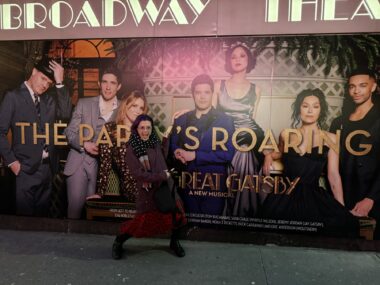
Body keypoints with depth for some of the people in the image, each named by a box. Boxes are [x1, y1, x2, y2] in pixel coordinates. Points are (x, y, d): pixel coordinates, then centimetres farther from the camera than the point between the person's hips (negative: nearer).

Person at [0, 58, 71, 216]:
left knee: (42, 215, 15)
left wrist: (59, 83, -9)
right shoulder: (13, 97, -1)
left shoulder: (49, 99, 12)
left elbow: (65, 114, -7)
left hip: (47, 167, 4)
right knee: (24, 217, 4)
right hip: (25, 169, -4)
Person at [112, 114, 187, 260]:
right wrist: (162, 176, -16)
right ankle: (118, 242, 32)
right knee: (142, 222, 4)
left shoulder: (156, 143, 2)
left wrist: (152, 178, -10)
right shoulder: (132, 149, -12)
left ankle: (174, 242, 35)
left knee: (176, 215, 7)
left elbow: (162, 165, 6)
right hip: (147, 192, -5)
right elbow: (138, 173, -17)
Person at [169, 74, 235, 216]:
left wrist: (195, 155, -16)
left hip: (214, 185, -3)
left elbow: (228, 154, -12)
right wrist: (178, 153, -12)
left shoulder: (225, 120, -4)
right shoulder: (181, 120, 8)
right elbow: (172, 146, 12)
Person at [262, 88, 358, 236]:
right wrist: (269, 155, 7)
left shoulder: (330, 138, 6)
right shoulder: (286, 135, 9)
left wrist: (342, 209, -3)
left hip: (314, 196, 0)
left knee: (344, 222, -26)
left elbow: (333, 175, 3)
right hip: (285, 196, 1)